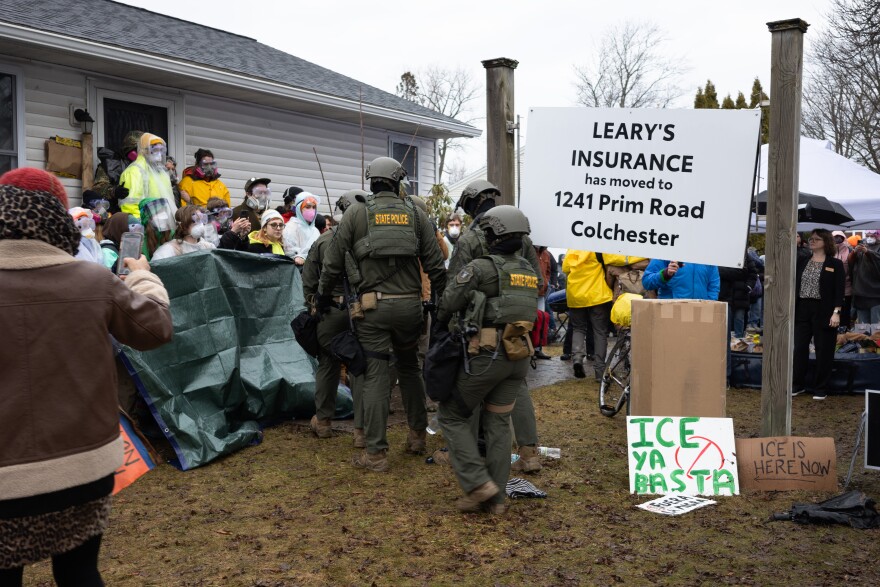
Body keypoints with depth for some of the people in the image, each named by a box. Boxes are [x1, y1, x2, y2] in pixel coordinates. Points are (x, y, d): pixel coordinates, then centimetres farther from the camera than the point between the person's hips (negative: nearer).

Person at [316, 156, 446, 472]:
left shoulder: (356, 212, 2)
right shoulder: (414, 212, 6)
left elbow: (334, 260, 3)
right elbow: (434, 262, 4)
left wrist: (323, 295, 16)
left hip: (373, 306, -2)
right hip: (409, 304, 2)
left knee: (375, 376, 1)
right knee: (410, 367, 21)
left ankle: (376, 453, 5)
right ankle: (417, 433, 30)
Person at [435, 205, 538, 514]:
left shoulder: (482, 266, -10)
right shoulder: (530, 271, 11)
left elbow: (450, 301, -13)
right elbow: (529, 309, 10)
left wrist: (441, 325, 6)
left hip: (488, 355, -6)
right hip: (518, 357, 7)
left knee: (452, 415, 8)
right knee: (499, 424, 13)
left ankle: (479, 484, 0)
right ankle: (495, 497, 16)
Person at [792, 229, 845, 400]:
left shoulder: (835, 264, -1)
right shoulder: (802, 262, 10)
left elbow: (839, 290, -5)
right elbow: (795, 285, 11)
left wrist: (836, 312, -14)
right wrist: (791, 308, 4)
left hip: (823, 311, -4)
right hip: (802, 309, 4)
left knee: (823, 351, 3)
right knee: (799, 348, 5)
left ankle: (821, 389, 13)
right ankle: (797, 385, 17)